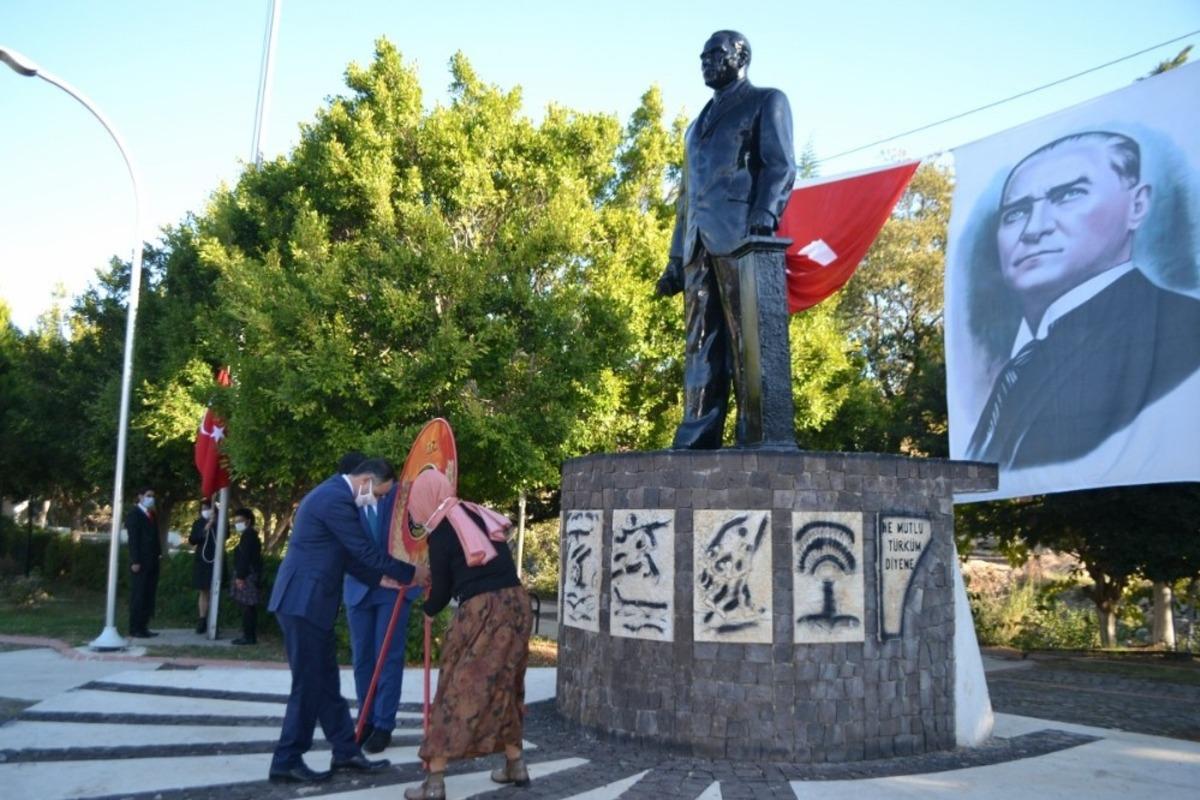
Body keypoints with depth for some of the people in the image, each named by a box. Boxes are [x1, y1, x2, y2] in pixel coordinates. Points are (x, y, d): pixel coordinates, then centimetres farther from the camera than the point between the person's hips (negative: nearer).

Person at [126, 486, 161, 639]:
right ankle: (135, 629, 0)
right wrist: (135, 561, -17)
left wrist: (159, 554, 8)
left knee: (149, 596, 6)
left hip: (152, 562, 7)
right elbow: (133, 539, -12)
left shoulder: (151, 514, 19)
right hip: (140, 562, -7)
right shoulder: (134, 513, -5)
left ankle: (143, 627, 11)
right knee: (138, 596, -4)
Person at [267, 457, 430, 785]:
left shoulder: (333, 494, 15)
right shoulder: (336, 499, -18)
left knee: (326, 681, 14)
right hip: (303, 602, -10)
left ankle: (346, 751, 23)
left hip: (307, 601, 10)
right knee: (309, 684, -1)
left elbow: (348, 556, 19)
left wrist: (382, 579, 11)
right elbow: (365, 551, -16)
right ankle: (286, 762, 10)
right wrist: (410, 573, -6)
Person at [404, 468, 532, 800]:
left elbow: (442, 589, 2)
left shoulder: (441, 533, -5)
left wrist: (427, 609, 25)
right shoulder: (476, 514, 12)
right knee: (502, 685, 21)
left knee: (457, 690, 3)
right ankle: (515, 765, 30)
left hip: (482, 611, -7)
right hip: (516, 604, 7)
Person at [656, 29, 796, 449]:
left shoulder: (767, 101, 14)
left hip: (741, 236, -6)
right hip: (698, 242, 6)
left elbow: (780, 165, -2)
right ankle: (696, 443, -5)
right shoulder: (699, 123, 33)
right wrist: (675, 259, 17)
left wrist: (764, 218, -20)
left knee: (747, 339, -10)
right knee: (700, 346, -2)